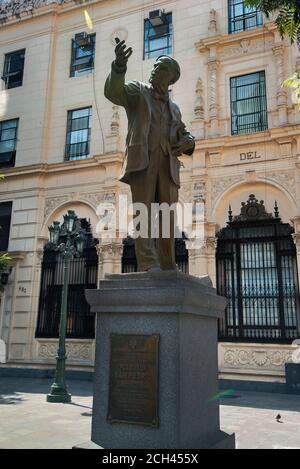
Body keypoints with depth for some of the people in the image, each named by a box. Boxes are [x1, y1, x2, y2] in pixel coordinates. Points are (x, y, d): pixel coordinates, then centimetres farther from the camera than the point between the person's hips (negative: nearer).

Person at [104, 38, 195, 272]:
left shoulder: (174, 108, 27)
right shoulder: (138, 91, 14)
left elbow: (184, 135, 28)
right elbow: (113, 92, -6)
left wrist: (188, 141, 3)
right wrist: (120, 64, -25)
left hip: (167, 164, 4)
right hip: (143, 158, -4)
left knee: (167, 217, -2)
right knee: (143, 211, -15)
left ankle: (168, 269, 0)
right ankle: (149, 265, -21)